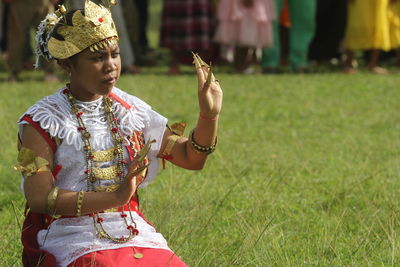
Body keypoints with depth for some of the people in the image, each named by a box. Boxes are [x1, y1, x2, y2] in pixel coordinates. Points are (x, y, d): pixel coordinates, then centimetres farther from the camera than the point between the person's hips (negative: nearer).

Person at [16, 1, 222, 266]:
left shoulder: (130, 111, 12)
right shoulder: (42, 121, -2)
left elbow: (192, 158, 15)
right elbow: (38, 198, -14)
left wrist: (209, 115, -6)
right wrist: (114, 197, -25)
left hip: (136, 234, 5)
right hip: (74, 242, -5)